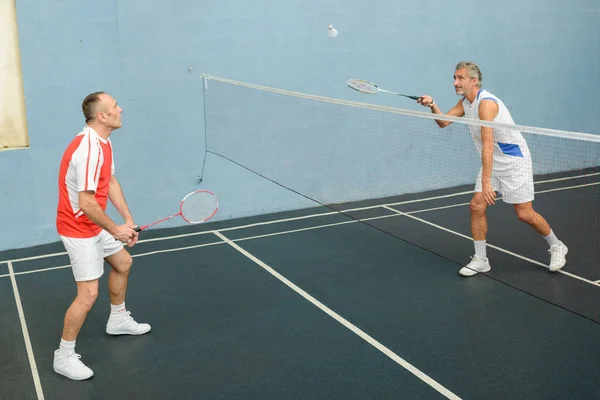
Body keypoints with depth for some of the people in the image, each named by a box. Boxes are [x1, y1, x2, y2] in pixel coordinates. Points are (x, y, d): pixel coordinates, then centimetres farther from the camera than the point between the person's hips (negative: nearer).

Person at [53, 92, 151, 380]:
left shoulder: (103, 142, 3)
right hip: (79, 229, -11)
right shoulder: (88, 150, -29)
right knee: (88, 293, -10)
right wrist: (116, 230, -20)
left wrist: (128, 220, -1)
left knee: (123, 263, 24)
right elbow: (86, 203, -31)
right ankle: (64, 357, 6)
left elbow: (111, 182, 7)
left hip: (95, 225, 11)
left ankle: (118, 320, 44)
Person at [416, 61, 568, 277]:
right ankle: (480, 260, 6)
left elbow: (487, 146, -31)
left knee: (524, 214, -4)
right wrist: (432, 105, -19)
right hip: (492, 162, 8)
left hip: (514, 160, -8)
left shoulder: (486, 103, -26)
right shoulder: (465, 102, 4)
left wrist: (486, 182, -34)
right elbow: (444, 122, 1)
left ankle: (556, 246, 22)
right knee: (477, 206, -4)